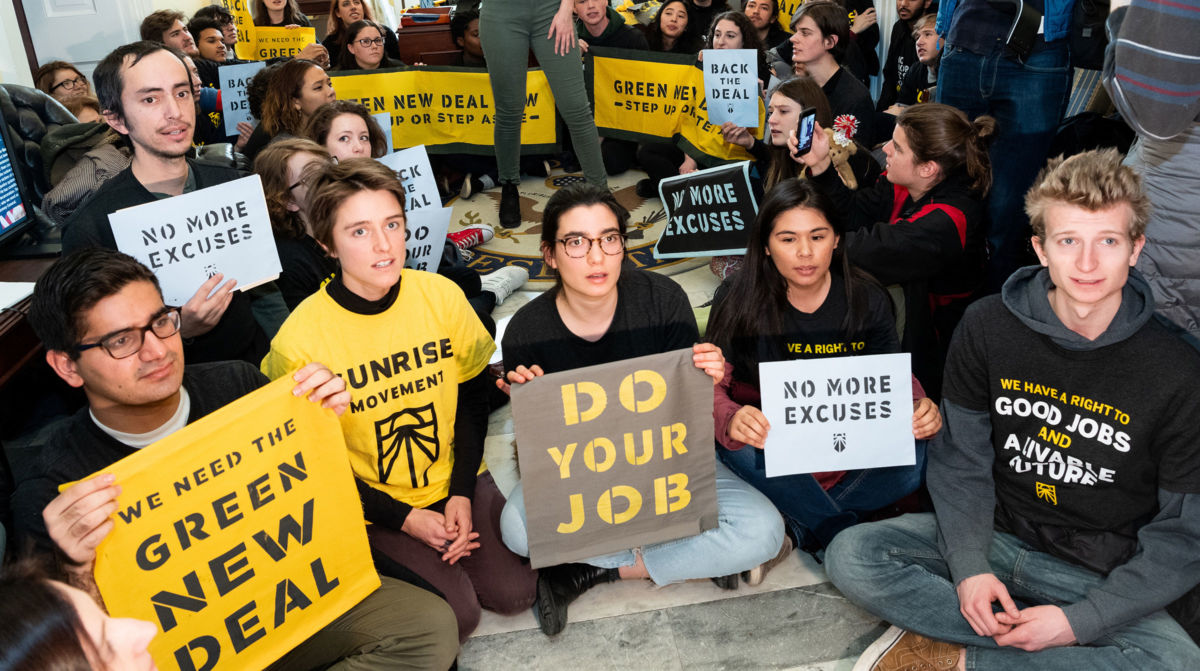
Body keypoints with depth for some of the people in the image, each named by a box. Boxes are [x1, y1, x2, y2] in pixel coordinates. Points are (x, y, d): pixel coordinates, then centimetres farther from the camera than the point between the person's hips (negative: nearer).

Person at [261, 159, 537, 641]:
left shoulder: (442, 296, -12)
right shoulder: (299, 340, -20)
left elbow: (474, 397, 1)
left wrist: (461, 493, -7)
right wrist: (404, 518, -14)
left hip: (456, 480, 3)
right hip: (372, 505, -3)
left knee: (513, 592, -6)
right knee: (455, 615, -14)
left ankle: (454, 549, 21)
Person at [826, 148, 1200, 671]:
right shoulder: (988, 327, -6)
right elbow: (961, 458, 0)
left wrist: (1079, 621, -16)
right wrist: (969, 566, -14)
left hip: (1098, 578, -1)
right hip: (991, 536, 2)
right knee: (851, 556, -19)